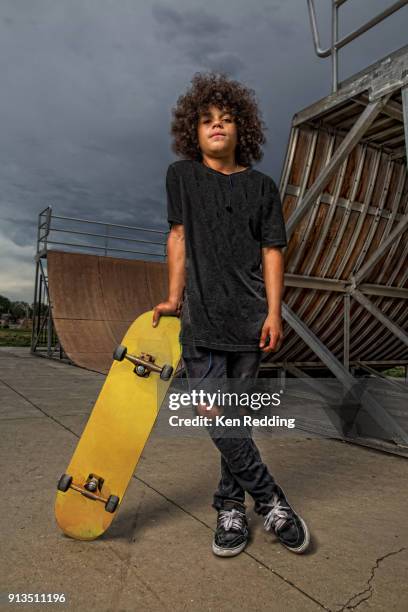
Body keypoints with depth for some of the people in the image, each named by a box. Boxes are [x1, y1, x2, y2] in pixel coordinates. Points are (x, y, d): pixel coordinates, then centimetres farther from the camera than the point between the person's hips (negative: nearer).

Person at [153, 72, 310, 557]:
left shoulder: (261, 186, 8)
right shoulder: (181, 175, 10)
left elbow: (272, 251, 4)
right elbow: (178, 236, 9)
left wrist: (274, 312, -5)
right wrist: (174, 298, 4)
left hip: (249, 316, 0)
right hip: (201, 316, 0)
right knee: (216, 417, -8)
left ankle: (230, 505, 23)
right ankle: (270, 502, 9)